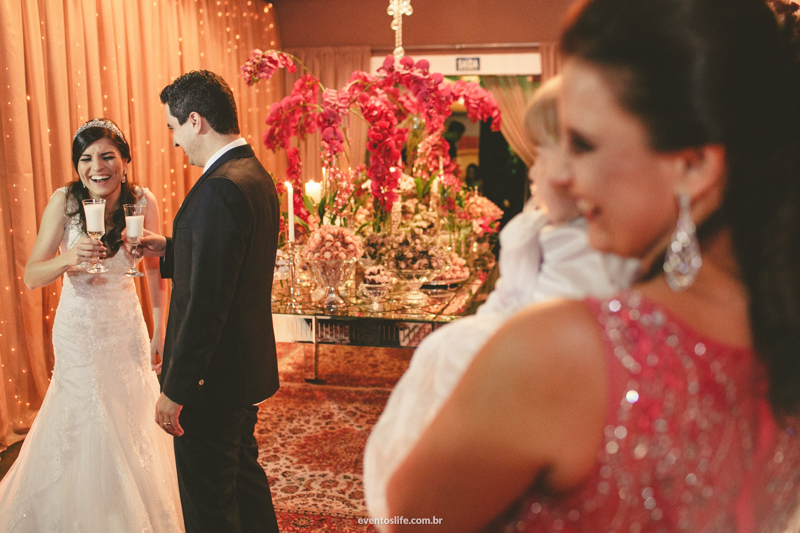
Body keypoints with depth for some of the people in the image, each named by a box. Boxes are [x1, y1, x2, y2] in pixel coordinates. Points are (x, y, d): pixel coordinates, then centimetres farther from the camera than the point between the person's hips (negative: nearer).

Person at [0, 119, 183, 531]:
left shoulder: (143, 202, -11)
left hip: (126, 329, 2)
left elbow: (155, 270, 1)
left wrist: (160, 332, 2)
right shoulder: (64, 201, -17)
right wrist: (68, 259, -38)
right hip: (78, 331, -2)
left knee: (132, 427, 13)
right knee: (82, 431, 9)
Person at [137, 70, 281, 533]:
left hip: (213, 375, -10)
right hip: (248, 369, 10)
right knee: (244, 474, 25)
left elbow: (206, 302, -26)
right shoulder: (257, 175, 7)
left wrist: (176, 389, -21)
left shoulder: (221, 188, -24)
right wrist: (170, 249, 11)